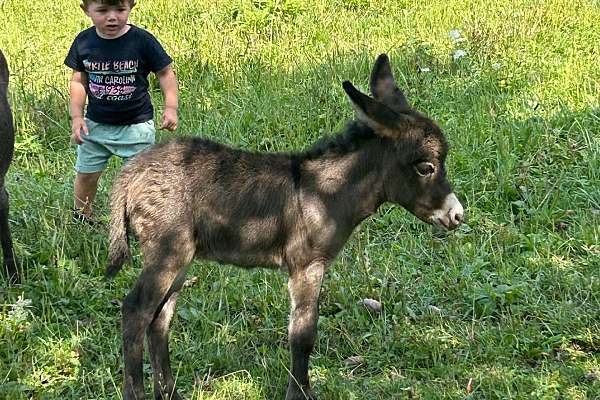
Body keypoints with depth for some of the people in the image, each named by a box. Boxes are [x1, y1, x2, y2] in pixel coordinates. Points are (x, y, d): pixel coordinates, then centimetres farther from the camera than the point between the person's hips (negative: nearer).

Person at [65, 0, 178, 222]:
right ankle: (82, 217, 36)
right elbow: (79, 81, 2)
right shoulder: (84, 41, -8)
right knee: (86, 175, 15)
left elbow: (165, 73, -5)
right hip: (95, 124, 3)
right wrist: (76, 116, -4)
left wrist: (171, 107, -15)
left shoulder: (142, 40, -16)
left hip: (136, 124, -3)